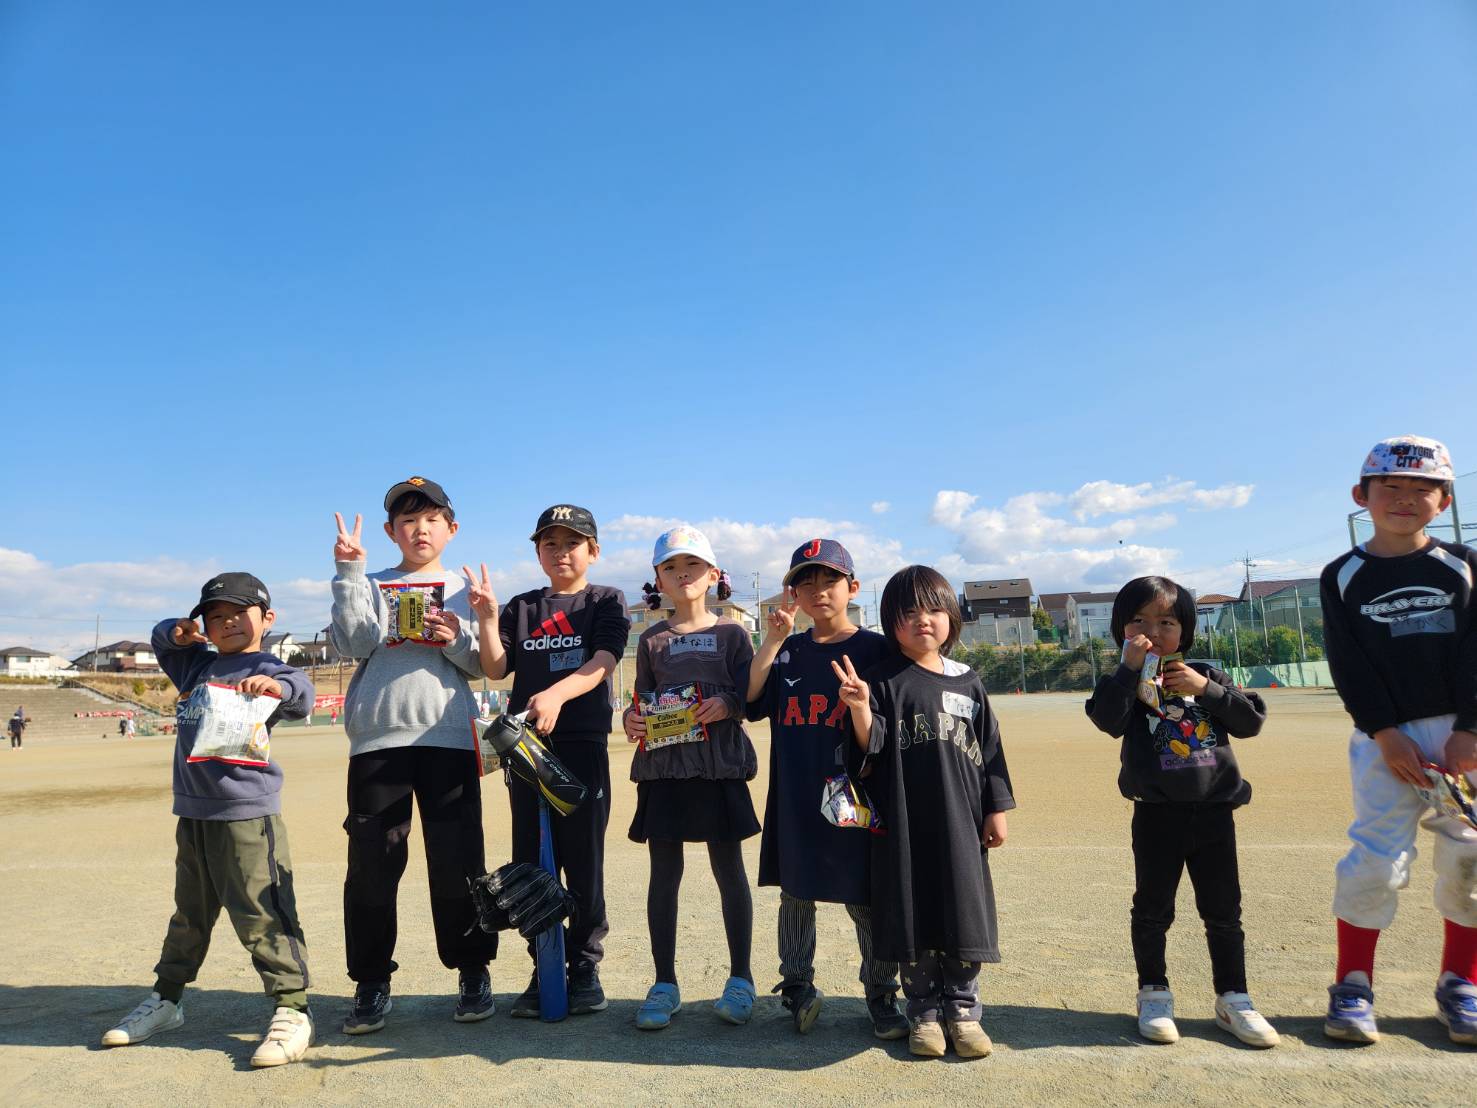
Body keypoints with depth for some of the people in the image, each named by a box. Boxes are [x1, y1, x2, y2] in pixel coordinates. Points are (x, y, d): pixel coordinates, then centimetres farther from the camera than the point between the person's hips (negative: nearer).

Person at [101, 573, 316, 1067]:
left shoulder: (265, 668, -8)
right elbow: (160, 640, 32)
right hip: (192, 812, 8)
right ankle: (166, 999, 36)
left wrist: (277, 685, -49)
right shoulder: (197, 664, 15)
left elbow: (302, 693, -26)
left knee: (261, 915, -8)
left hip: (247, 813, -8)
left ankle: (291, 1010, -3)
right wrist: (178, 633, 8)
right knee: (189, 915, 22)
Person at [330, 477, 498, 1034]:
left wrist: (456, 639, -14)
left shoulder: (463, 591, 14)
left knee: (457, 860, 1)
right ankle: (371, 982, 16)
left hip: (447, 737, 0)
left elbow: (481, 664, 6)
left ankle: (473, 972, 15)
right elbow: (354, 644, -4)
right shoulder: (370, 586, 15)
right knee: (372, 862, 2)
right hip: (376, 738, 1)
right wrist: (349, 574, -6)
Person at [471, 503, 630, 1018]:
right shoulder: (521, 607, 13)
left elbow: (602, 663, -12)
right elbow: (496, 669, 3)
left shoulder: (606, 601, 3)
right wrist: (486, 617, -12)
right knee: (531, 860, 7)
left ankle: (585, 968, 15)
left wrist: (556, 694, -30)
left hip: (583, 743, -3)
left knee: (583, 860, 2)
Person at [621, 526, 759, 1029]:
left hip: (719, 766, -2)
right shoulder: (651, 640, 10)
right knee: (664, 873, 5)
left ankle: (740, 977, 19)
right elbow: (642, 700, 13)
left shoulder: (731, 633, 5)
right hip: (662, 767, 2)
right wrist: (631, 718, -8)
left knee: (729, 869, 5)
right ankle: (664, 983, 16)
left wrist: (729, 705, -18)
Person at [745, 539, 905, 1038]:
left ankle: (881, 995, 21)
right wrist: (773, 639, -10)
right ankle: (797, 987, 30)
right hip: (795, 798, 4)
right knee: (795, 893, 14)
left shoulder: (873, 648, -1)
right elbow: (749, 700, -5)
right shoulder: (787, 651, 9)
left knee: (865, 898, 5)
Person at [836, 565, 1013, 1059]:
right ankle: (923, 1012, 20)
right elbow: (871, 745, -8)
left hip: (961, 820, 2)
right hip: (905, 821, -2)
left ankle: (962, 1009, 22)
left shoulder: (967, 682, 7)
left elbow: (989, 749, 10)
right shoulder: (882, 680, -1)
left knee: (964, 912, 6)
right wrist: (860, 707, -26)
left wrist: (997, 809, 8)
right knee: (913, 914, 5)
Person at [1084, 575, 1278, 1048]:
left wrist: (1207, 689, -12)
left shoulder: (1206, 674, 7)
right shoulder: (1124, 682, -1)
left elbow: (1251, 721, 1)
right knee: (1153, 909, 8)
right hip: (1157, 814, -2)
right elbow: (1108, 719, -21)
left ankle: (1233, 999, 25)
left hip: (1214, 810, 3)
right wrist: (1130, 667, -23)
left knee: (1224, 911, 11)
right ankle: (1154, 996, 23)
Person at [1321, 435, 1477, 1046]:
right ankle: (1352, 985, 5)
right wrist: (1386, 735, -12)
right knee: (1377, 857, -8)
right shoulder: (1343, 577, 1)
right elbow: (1349, 665, -4)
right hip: (1384, 737, -2)